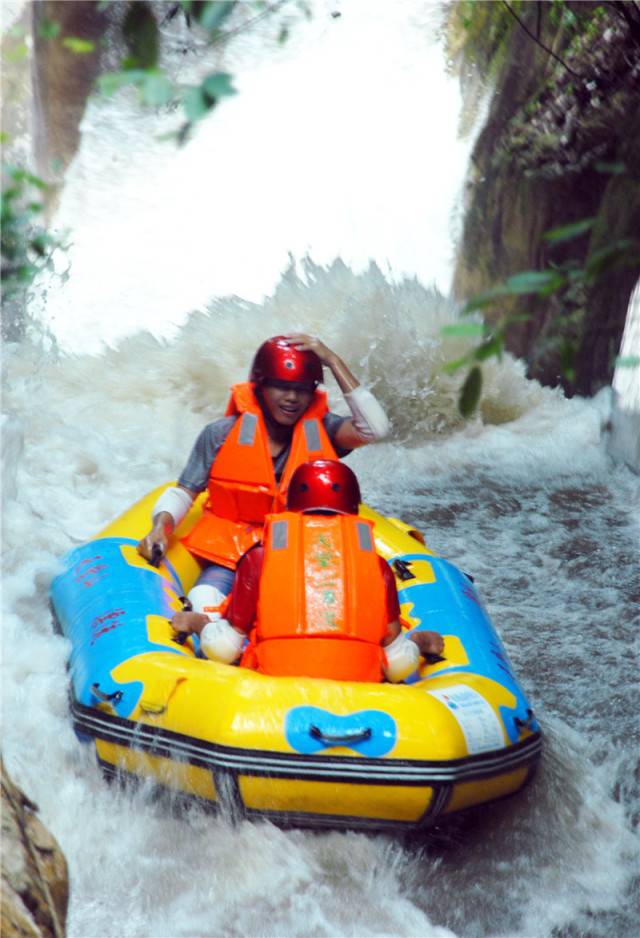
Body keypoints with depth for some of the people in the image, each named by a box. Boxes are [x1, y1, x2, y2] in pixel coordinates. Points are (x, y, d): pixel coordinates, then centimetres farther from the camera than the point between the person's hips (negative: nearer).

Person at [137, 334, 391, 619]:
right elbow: (184, 491, 3)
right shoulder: (221, 435, -2)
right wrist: (161, 527, -19)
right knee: (204, 602, -32)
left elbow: (375, 428, -16)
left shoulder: (320, 431, 1)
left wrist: (333, 361, -15)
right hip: (229, 556, -1)